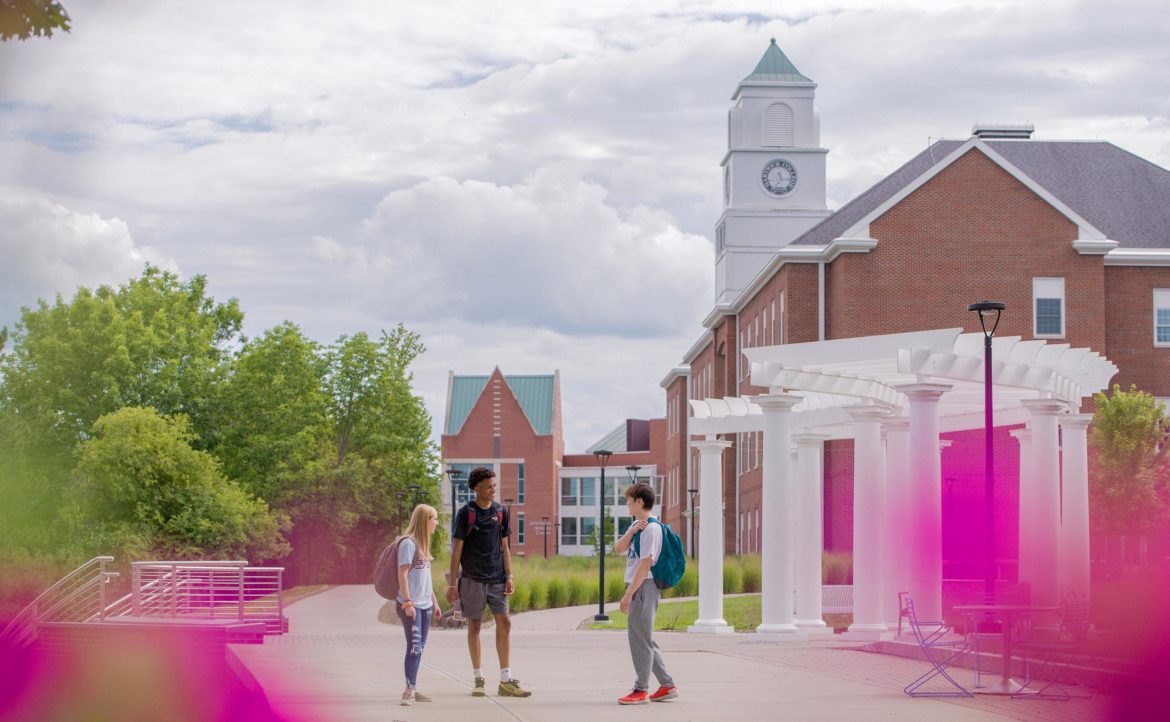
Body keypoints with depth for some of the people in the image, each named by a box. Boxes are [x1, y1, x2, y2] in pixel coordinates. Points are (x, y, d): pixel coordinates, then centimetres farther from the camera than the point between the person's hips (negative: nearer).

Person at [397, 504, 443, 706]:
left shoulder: (423, 544, 18)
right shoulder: (408, 543, -10)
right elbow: (402, 574, -15)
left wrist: (434, 602, 23)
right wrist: (407, 602, -21)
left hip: (425, 606, 9)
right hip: (411, 606, -9)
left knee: (419, 648, 8)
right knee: (414, 647, -13)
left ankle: (412, 690, 12)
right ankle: (409, 690, -14)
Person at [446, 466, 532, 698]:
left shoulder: (500, 512, 8)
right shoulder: (466, 513, -4)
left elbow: (504, 547, 12)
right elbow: (457, 549, -3)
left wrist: (509, 577, 4)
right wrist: (453, 583, -7)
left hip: (496, 579, 3)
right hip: (472, 579, -3)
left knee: (504, 623, -4)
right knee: (474, 625, 4)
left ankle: (506, 680, 0)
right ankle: (478, 679, 11)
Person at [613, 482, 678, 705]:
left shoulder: (651, 528, -14)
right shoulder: (636, 525, 16)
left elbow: (645, 563, -19)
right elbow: (619, 548, 7)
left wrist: (628, 594, -20)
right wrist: (632, 532, -10)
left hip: (644, 587, -10)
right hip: (637, 587, 10)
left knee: (639, 637, -6)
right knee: (644, 638, 13)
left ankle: (640, 690, -2)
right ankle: (667, 685, 17)